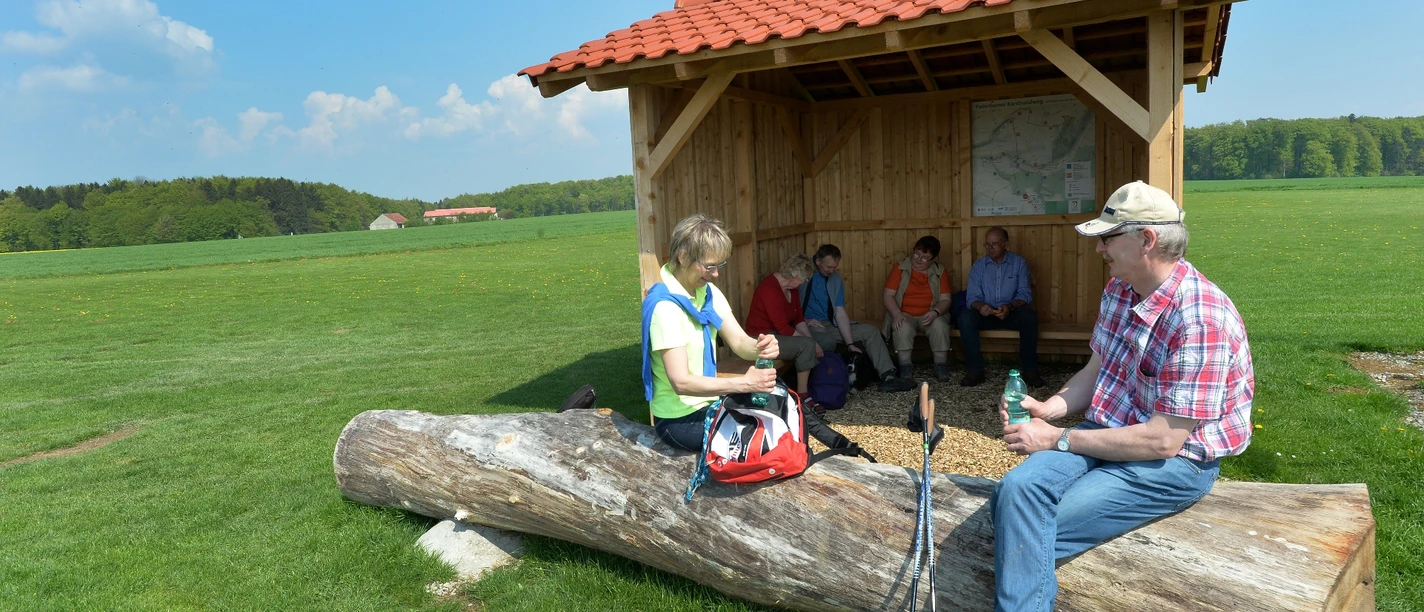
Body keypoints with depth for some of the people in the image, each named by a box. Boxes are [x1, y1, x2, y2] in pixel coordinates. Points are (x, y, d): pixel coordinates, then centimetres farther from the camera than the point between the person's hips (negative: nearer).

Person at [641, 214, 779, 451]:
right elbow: (681, 382, -29)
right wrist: (743, 383, -33)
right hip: (679, 419, -7)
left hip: (708, 402, 7)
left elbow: (739, 342, -4)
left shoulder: (708, 292, 0)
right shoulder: (665, 306, -25)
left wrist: (761, 347, -27)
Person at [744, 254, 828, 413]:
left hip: (780, 334, 10)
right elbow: (783, 328, -26)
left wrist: (811, 341, -6)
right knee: (807, 345, -24)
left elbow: (798, 318, 7)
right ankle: (802, 395, -14)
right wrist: (811, 342, -19)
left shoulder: (791, 288, 4)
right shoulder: (770, 289, -25)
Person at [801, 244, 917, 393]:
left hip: (831, 324, 7)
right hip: (809, 325, -7)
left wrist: (850, 344, -7)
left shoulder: (836, 278, 7)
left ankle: (887, 377, -13)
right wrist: (805, 321, -20)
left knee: (871, 332, -5)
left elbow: (840, 313, 1)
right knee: (828, 341, -38)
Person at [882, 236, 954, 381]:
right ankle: (905, 366, -20)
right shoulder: (900, 268, -1)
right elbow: (888, 295, -5)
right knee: (903, 327, -34)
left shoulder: (940, 273, 4)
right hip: (905, 315, -1)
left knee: (940, 325, -30)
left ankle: (941, 365, -14)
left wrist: (935, 312, -23)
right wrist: (897, 314, -23)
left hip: (929, 316, 1)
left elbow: (945, 300, -1)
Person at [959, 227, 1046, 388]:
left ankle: (1029, 370, -21)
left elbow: (1025, 294, -5)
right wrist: (980, 306, -28)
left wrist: (1010, 306, -27)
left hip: (1011, 313, -1)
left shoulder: (1019, 263, 1)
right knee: (965, 317, -30)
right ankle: (975, 370, -25)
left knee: (1029, 317, -33)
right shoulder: (978, 266, 3)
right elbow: (972, 297, -3)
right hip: (985, 314, 1)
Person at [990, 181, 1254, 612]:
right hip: (1110, 432, 7)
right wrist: (1047, 409, -5)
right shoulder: (1119, 289, 4)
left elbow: (1163, 440, -23)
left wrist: (1059, 439, -17)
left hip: (1175, 461, -7)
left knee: (1027, 530, -23)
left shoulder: (1199, 321, -24)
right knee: (1018, 487, -22)